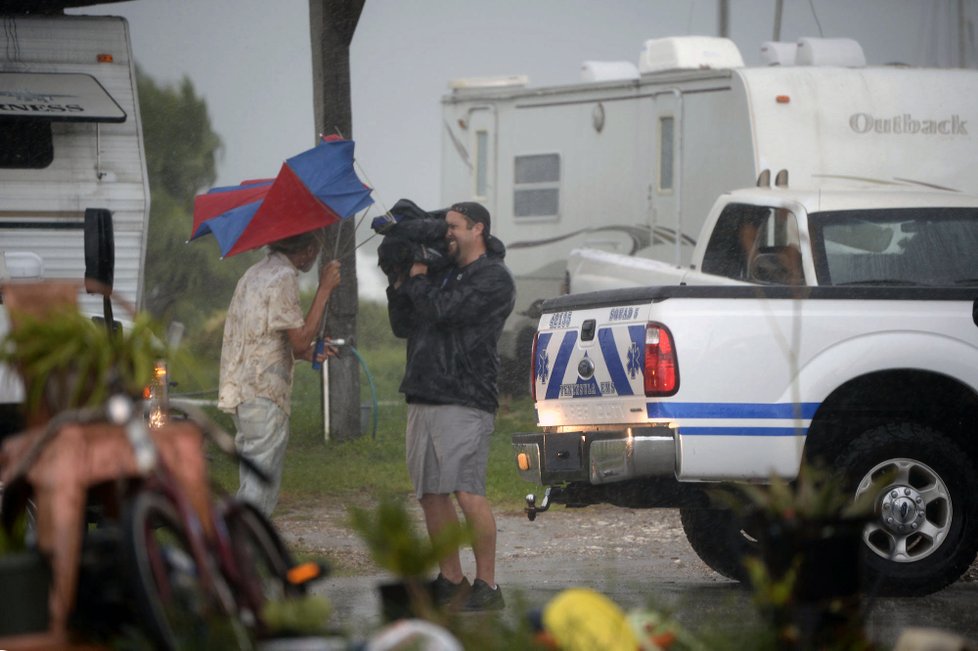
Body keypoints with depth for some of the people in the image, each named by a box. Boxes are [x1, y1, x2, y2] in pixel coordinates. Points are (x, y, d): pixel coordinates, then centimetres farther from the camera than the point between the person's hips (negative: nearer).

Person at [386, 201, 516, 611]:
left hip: (466, 403, -8)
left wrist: (418, 279, 0)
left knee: (468, 494, -14)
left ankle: (486, 585, -10)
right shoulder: (445, 274, 20)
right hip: (423, 400, 8)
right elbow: (403, 326, 19)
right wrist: (400, 282, 7)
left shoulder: (494, 279, -4)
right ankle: (451, 582, 15)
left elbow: (442, 311, -17)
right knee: (432, 496, 8)